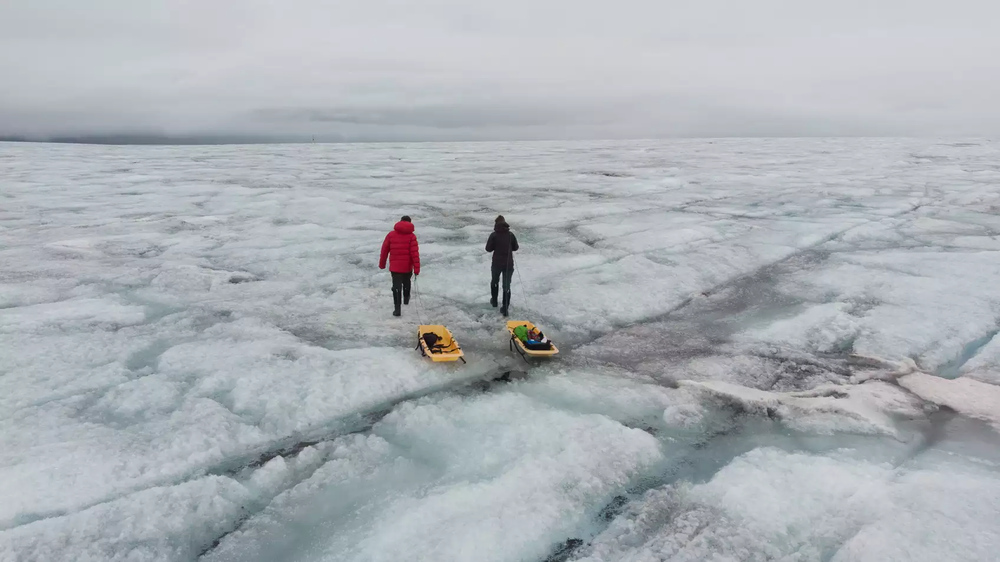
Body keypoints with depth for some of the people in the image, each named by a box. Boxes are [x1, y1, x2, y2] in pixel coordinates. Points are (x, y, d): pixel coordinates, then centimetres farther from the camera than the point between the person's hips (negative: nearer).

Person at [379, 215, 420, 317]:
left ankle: (397, 309, -10)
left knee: (396, 287, 0)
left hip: (394, 266, 0)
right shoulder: (411, 236, -6)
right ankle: (406, 298, 48)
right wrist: (417, 268, -12)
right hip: (408, 266, 0)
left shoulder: (391, 234, 0)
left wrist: (382, 264, 17)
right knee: (406, 282, 27)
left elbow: (384, 250, 5)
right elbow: (415, 252, -12)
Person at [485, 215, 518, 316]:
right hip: (509, 263, 1)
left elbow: (488, 248, -8)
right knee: (506, 285, 6)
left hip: (497, 263, -1)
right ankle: (505, 308, 4)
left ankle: (494, 301, 38)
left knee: (494, 281, 25)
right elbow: (515, 248, 4)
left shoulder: (494, 235, -11)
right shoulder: (511, 234, -5)